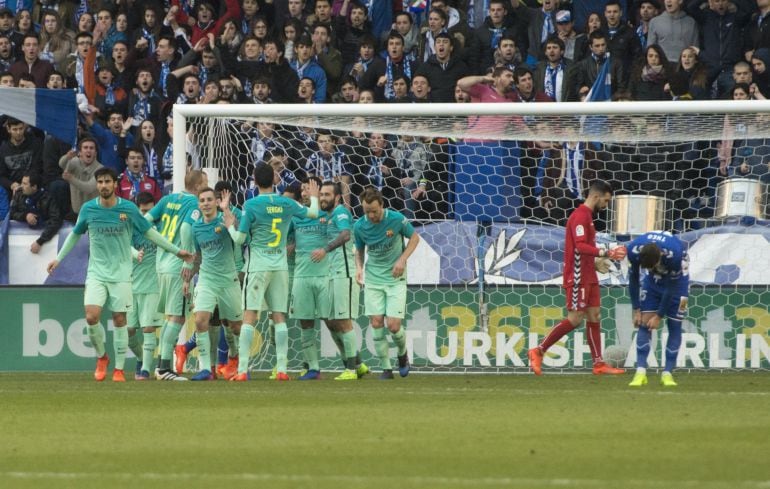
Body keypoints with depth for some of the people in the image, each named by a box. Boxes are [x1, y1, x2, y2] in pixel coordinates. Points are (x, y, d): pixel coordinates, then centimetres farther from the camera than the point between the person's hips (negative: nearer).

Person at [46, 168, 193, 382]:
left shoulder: (128, 209, -5)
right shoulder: (88, 209, 0)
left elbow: (149, 233, 5)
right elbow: (75, 234, 17)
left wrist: (176, 251, 6)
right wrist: (59, 258, 17)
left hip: (121, 274, -1)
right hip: (96, 273, 1)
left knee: (119, 320, -1)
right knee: (92, 317, -14)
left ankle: (119, 369, 9)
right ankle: (101, 357, 12)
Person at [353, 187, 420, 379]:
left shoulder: (396, 219, -14)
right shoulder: (359, 226, -6)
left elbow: (414, 237, 1)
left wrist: (402, 259, -12)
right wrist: (359, 267, -7)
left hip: (395, 279, -2)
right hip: (373, 279, 2)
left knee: (393, 325, -10)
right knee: (376, 324, -7)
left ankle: (402, 353, 23)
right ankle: (386, 368, 4)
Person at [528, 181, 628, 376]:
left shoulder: (587, 216, 17)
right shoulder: (580, 216, -14)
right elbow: (580, 246, -25)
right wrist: (605, 253, -30)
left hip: (588, 277, 10)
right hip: (578, 277, -10)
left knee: (594, 316, 6)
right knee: (575, 319, -9)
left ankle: (598, 364, 5)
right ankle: (538, 352, -2)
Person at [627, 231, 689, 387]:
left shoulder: (675, 254, -39)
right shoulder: (634, 250, -31)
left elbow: (671, 287, -25)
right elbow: (633, 279, -13)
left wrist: (659, 316, -18)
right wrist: (636, 310, -10)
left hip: (676, 281, -3)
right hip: (653, 281, 3)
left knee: (674, 325, -6)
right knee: (644, 323, -8)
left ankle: (667, 373, -1)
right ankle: (641, 372, -11)